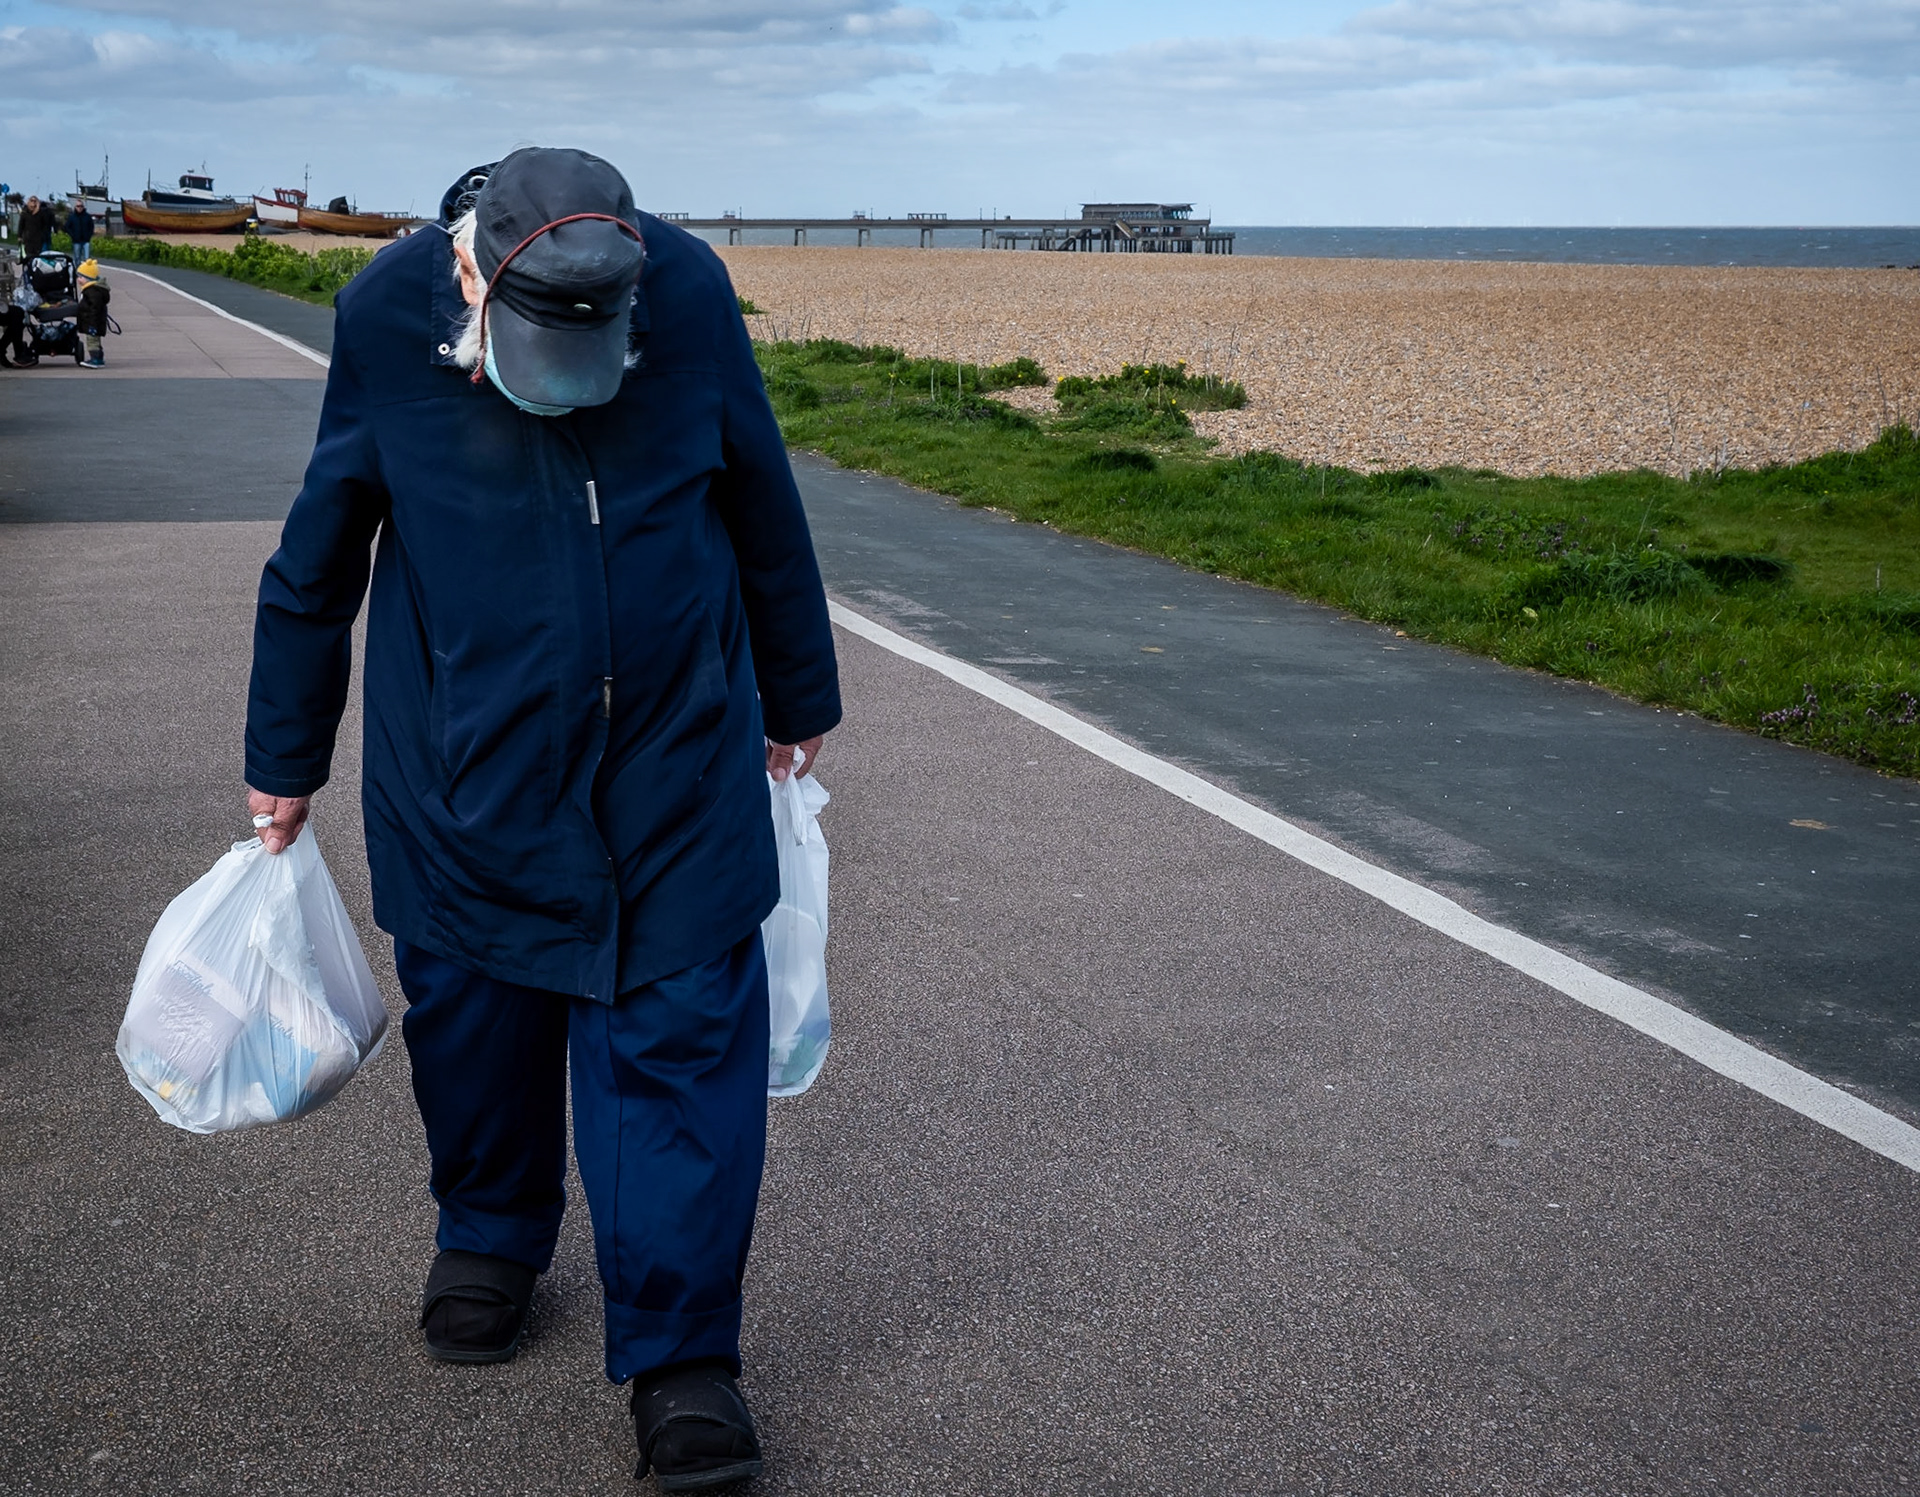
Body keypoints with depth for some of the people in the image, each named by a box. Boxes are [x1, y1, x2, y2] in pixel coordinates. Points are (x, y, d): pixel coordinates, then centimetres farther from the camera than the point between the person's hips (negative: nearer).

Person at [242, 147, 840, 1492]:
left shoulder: (691, 295, -11)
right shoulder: (388, 317, -12)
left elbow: (763, 510, 5)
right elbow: (319, 555, 2)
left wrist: (797, 696, 16)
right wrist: (286, 755, 10)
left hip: (675, 763, 0)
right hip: (463, 764, 1)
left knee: (684, 1032, -4)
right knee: (473, 1014, 12)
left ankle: (682, 1357, 5)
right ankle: (490, 1235, 41)